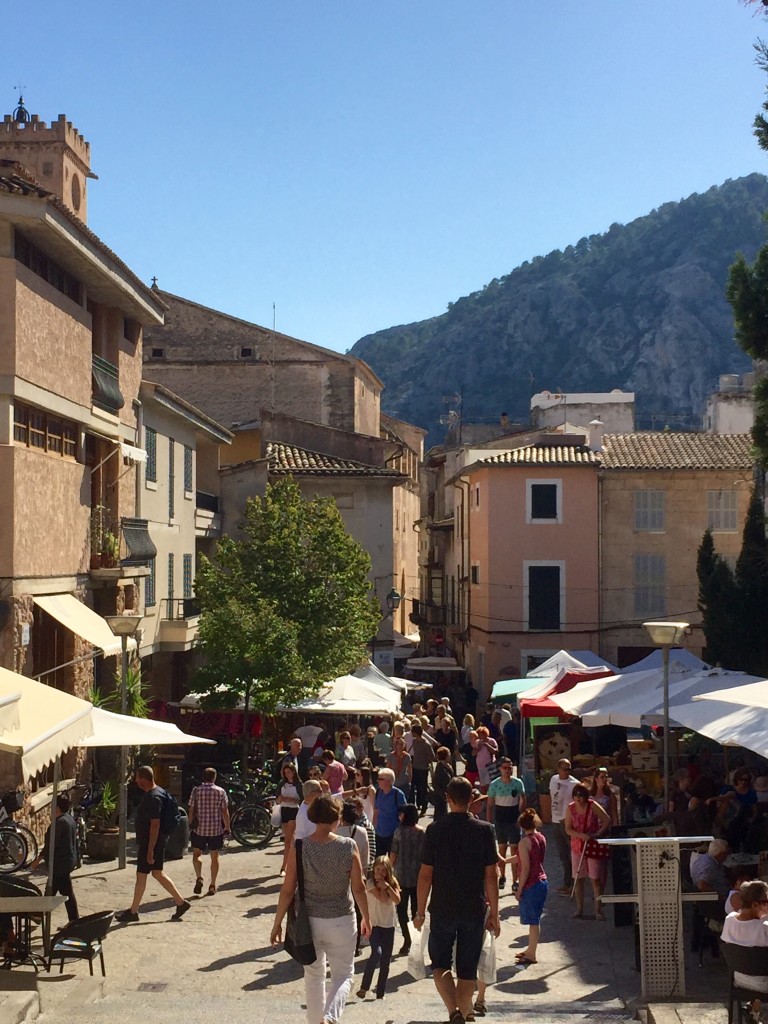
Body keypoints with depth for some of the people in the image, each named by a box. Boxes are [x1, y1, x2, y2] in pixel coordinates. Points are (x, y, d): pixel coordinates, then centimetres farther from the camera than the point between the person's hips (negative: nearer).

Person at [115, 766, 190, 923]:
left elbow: (155, 825, -26)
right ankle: (181, 902, 16)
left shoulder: (153, 798, -23)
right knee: (157, 873, 15)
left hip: (150, 843, -10)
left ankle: (133, 912, 13)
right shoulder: (157, 792, 10)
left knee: (141, 875, 2)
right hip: (154, 842, 10)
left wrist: (150, 850, -25)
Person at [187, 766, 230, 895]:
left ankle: (199, 878, -9)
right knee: (214, 857, 11)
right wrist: (227, 827, 8)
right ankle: (212, 885, 13)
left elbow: (191, 810, -3)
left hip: (199, 828, 0)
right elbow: (225, 811, -2)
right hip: (216, 829, 0)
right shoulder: (220, 791, -3)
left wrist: (190, 825, 8)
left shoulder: (196, 790, -3)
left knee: (197, 854, 14)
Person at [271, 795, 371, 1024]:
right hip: (341, 922, -1)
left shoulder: (299, 848, -11)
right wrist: (366, 918, 10)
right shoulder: (348, 847, -12)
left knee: (314, 975, 21)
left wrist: (277, 923, 4)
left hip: (309, 921, 1)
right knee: (343, 975, 12)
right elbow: (359, 888, -5)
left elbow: (287, 891, -8)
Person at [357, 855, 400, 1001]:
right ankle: (364, 987, -13)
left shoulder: (393, 883, 4)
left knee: (386, 961, 6)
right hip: (374, 924, -4)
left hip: (389, 925, 4)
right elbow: (382, 899, -20)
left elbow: (397, 900, -12)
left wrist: (386, 886, -19)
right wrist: (380, 885, -14)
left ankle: (380, 993, 15)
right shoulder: (370, 884, -8)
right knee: (377, 953, -24)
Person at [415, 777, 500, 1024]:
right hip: (474, 910, 1)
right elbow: (491, 876, -5)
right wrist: (494, 914, 3)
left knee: (440, 963, 12)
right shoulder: (484, 830, -7)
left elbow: (425, 875, -6)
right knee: (467, 969, 13)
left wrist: (420, 911, 5)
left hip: (442, 909, -1)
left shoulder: (435, 829, -8)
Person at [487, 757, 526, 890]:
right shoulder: (494, 784, -7)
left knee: (514, 850, -3)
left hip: (514, 821, -1)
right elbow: (490, 805, -1)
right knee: (502, 848, 14)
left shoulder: (518, 783, -7)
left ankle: (515, 881, 1)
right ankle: (502, 877, 29)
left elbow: (523, 801, 6)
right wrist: (489, 822, -4)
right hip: (500, 821, 1)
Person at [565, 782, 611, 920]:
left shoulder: (593, 805, -8)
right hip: (577, 846, 3)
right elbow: (568, 829, -4)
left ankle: (598, 910, 1)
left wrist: (597, 834, -18)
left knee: (595, 878, -4)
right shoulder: (571, 808, -2)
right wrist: (582, 835, -19)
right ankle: (579, 908, 18)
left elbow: (607, 820, -9)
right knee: (578, 878, 7)